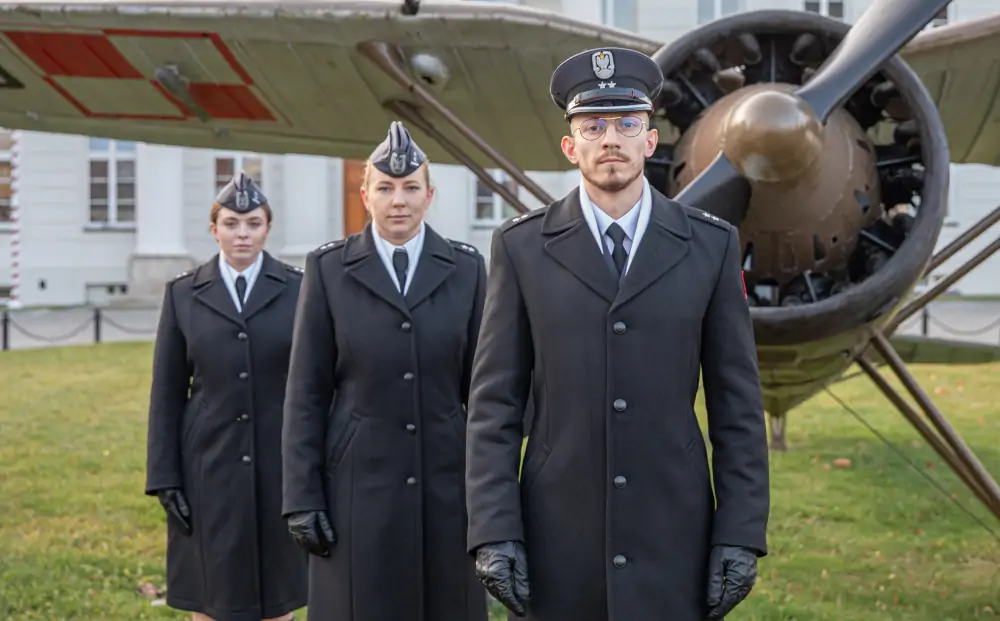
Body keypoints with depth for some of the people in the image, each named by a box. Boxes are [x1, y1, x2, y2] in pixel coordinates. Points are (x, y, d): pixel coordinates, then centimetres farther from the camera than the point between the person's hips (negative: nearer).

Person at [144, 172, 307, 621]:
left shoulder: (298, 290, 0)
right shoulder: (183, 294, 2)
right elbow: (166, 392, 3)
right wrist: (164, 478, -2)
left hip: (280, 464, 0)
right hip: (208, 466, 0)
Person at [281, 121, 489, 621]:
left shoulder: (466, 268, 4)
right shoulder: (328, 268, 0)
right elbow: (306, 393, 0)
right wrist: (302, 497, -5)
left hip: (447, 485, 2)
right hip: (357, 486, -1)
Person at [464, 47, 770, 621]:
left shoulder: (711, 245, 1)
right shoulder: (521, 246, 0)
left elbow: (738, 405, 2)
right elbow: (495, 403, -1)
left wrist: (741, 535, -4)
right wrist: (493, 533, -8)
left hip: (673, 535, 1)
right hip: (557, 537, 0)